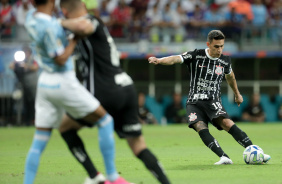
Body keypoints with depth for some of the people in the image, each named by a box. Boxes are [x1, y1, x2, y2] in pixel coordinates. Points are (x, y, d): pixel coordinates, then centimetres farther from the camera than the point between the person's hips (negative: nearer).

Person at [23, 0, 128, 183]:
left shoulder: (31, 17, 3)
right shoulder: (49, 27, -22)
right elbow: (61, 59, -20)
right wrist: (76, 38, -12)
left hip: (44, 83, 8)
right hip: (63, 83, -8)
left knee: (39, 142, 8)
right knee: (105, 121, 5)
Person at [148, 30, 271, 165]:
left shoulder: (225, 61, 6)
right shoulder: (196, 56, -3)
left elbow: (230, 76, 27)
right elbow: (175, 59, -14)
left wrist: (237, 94, 41)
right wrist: (159, 60, -34)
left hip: (213, 102, 0)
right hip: (194, 102, 0)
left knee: (226, 123, -26)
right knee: (200, 128, -27)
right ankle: (224, 157, -37)